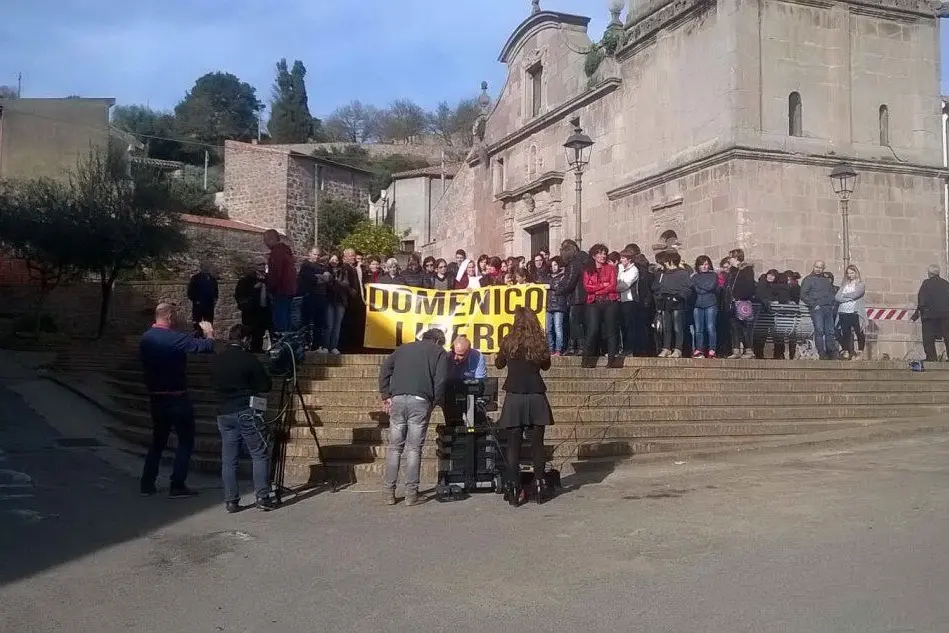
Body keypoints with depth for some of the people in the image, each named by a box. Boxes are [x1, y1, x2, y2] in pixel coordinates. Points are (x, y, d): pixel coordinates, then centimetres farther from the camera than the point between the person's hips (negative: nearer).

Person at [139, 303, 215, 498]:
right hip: (176, 398, -7)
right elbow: (207, 347, -22)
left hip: (156, 398, 7)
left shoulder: (145, 338, 3)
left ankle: (147, 484, 19)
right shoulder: (175, 338, -19)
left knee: (158, 440, 18)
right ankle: (177, 486, 4)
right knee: (185, 441, 5)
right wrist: (209, 333, 2)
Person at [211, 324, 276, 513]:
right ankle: (263, 497, -2)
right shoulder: (248, 359, -8)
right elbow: (266, 387, -3)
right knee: (259, 455, 2)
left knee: (228, 460, 7)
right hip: (245, 412, -5)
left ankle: (231, 501, 8)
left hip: (223, 414, 5)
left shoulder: (216, 361, 7)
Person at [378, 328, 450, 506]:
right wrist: (436, 402, 8)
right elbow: (440, 380, -2)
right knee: (414, 448, 1)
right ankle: (411, 494, 1)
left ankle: (389, 492, 7)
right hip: (420, 401, -3)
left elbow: (385, 368, 14)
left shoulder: (404, 348, 26)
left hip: (397, 399, 3)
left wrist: (385, 396, 12)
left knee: (394, 447, 8)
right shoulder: (440, 352, 14)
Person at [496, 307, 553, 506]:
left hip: (514, 398, -1)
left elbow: (499, 364, 13)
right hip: (536, 398, 1)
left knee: (513, 445, 2)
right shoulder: (540, 343, 1)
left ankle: (513, 489, 1)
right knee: (537, 443, 8)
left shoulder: (508, 342, -2)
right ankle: (539, 486, 11)